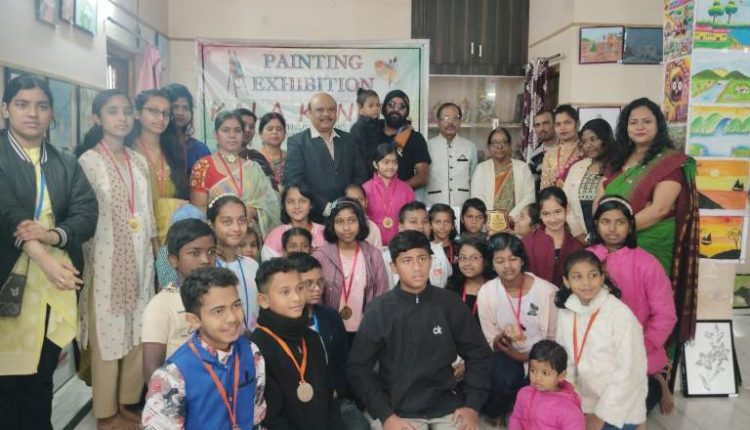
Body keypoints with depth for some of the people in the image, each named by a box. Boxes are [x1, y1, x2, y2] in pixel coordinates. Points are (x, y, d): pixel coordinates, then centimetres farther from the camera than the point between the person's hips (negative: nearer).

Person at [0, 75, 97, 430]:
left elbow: (87, 213, 2)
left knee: (43, 376, 13)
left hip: (57, 282, 4)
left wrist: (52, 234, -18)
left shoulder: (67, 163, 12)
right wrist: (43, 259, -25)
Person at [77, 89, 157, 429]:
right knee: (108, 333, 2)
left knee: (137, 332, 10)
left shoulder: (139, 161, 9)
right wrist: (90, 262, -12)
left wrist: (155, 253, 11)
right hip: (106, 260, -5)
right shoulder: (88, 160, -7)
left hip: (139, 258, 5)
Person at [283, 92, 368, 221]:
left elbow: (360, 176, 10)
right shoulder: (296, 142, 1)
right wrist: (326, 207, -15)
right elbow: (293, 180, -9)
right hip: (312, 218, -3)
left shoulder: (348, 140, 12)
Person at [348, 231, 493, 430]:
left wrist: (473, 405, -2)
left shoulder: (450, 303, -2)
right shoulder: (379, 310, -6)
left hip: (447, 405, 2)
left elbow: (478, 354, 5)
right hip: (401, 409, -1)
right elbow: (359, 367, -3)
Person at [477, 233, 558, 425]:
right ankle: (496, 413, 6)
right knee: (502, 379, -31)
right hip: (507, 354, 0)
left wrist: (531, 356, -17)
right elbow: (491, 343, -4)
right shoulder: (486, 293, -10)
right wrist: (503, 336, -26)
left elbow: (554, 337, -3)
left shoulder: (547, 290, -13)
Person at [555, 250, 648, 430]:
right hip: (585, 402, 4)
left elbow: (628, 372, -18)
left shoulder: (621, 315, -20)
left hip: (620, 407, -4)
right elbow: (565, 361, 2)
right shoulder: (565, 313, -4)